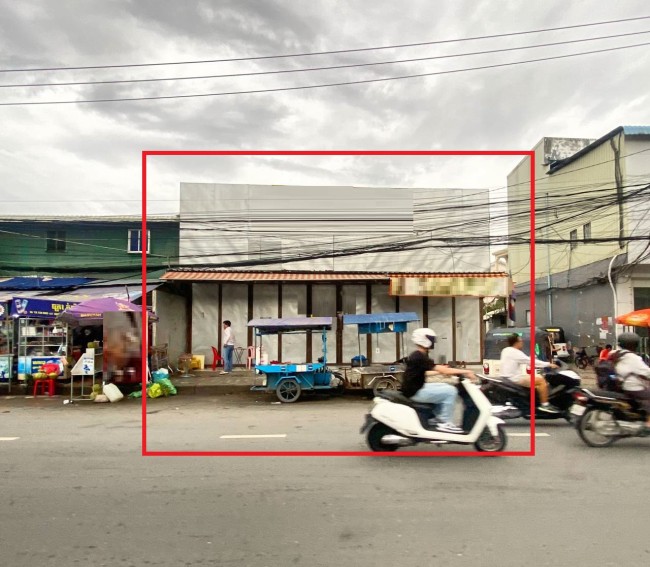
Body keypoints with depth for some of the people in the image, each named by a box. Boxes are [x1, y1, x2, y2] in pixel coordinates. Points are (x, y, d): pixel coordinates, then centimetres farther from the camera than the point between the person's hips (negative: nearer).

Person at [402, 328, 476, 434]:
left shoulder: (417, 355, 12)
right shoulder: (419, 357, -20)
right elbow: (442, 370, -23)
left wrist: (440, 370, 20)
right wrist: (465, 371, -17)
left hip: (417, 388, 10)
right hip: (415, 392, -10)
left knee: (445, 387, 19)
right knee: (450, 391, -13)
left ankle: (438, 419, 20)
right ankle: (445, 423, -5)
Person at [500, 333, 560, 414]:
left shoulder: (506, 350, 13)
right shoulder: (515, 352, -16)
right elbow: (530, 361, -16)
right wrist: (548, 364, -10)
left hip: (508, 377, 10)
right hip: (514, 378, -10)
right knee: (541, 380, -11)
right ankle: (545, 405, -8)